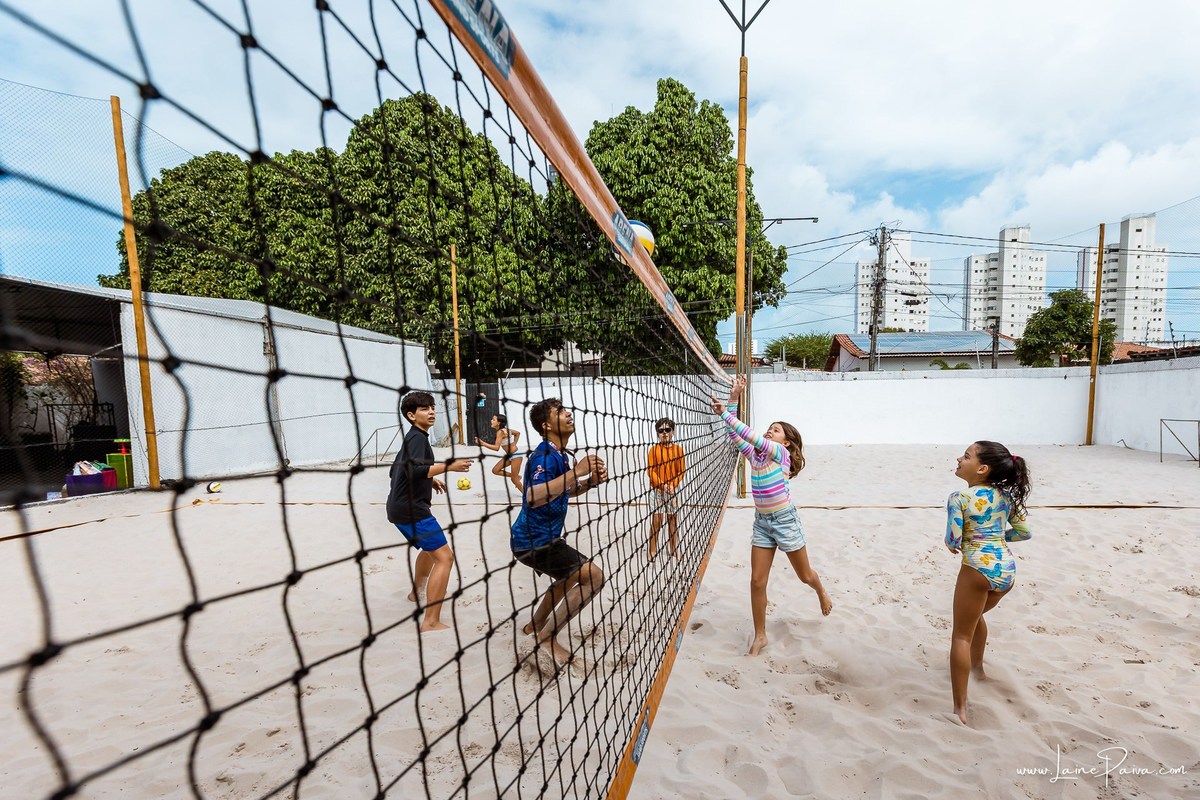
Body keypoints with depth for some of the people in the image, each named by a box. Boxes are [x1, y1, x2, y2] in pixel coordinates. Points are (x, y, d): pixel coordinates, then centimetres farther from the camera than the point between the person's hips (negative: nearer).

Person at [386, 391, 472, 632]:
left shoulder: (412, 437, 17)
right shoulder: (418, 437, -13)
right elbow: (415, 469, -28)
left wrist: (430, 480, 27)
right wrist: (448, 466, -29)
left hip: (401, 508, 11)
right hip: (411, 510, -11)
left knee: (430, 547, 31)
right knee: (444, 556, -15)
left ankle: (417, 591, 50)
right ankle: (431, 622, -16)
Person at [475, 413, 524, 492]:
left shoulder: (500, 432, -22)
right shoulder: (505, 429, 4)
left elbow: (497, 448, -30)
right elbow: (518, 433, 17)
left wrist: (482, 443, -32)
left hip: (516, 456, -9)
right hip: (509, 455, 9)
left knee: (514, 479, -1)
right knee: (495, 470, 6)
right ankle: (516, 476, 19)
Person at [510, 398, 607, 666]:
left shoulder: (560, 455, 8)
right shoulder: (544, 456, -22)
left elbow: (564, 492, 21)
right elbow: (533, 498, -39)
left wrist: (590, 481, 2)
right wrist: (576, 471, -37)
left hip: (539, 538, 10)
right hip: (534, 541, -10)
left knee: (569, 577, 29)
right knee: (593, 577, -10)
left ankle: (535, 625, 44)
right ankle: (547, 637, 1)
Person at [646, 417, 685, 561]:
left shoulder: (678, 449, 1)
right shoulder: (654, 449, -5)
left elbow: (681, 472, 2)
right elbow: (650, 470, -7)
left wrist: (672, 485, -12)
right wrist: (662, 485, -18)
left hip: (673, 489, 2)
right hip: (657, 489, -2)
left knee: (672, 520, 10)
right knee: (656, 521, -3)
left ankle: (673, 551, 21)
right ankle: (653, 551, 9)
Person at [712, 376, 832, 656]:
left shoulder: (781, 453, -15)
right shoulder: (754, 455, 2)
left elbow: (750, 436, -28)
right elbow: (736, 435, -5)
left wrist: (725, 413, -31)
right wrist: (733, 399, -11)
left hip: (785, 520, -5)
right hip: (762, 522, 5)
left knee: (805, 575, 18)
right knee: (757, 581, 2)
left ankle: (822, 592, 54)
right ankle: (760, 636, 17)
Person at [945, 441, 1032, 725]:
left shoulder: (959, 497, -13)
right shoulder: (1006, 494, 7)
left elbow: (953, 543, -15)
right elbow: (1024, 532, 13)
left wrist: (955, 545, 8)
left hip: (978, 569, -7)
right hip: (1007, 570, 7)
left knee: (962, 635, 4)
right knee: (975, 615, 33)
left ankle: (960, 710, 6)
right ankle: (977, 667, 55)